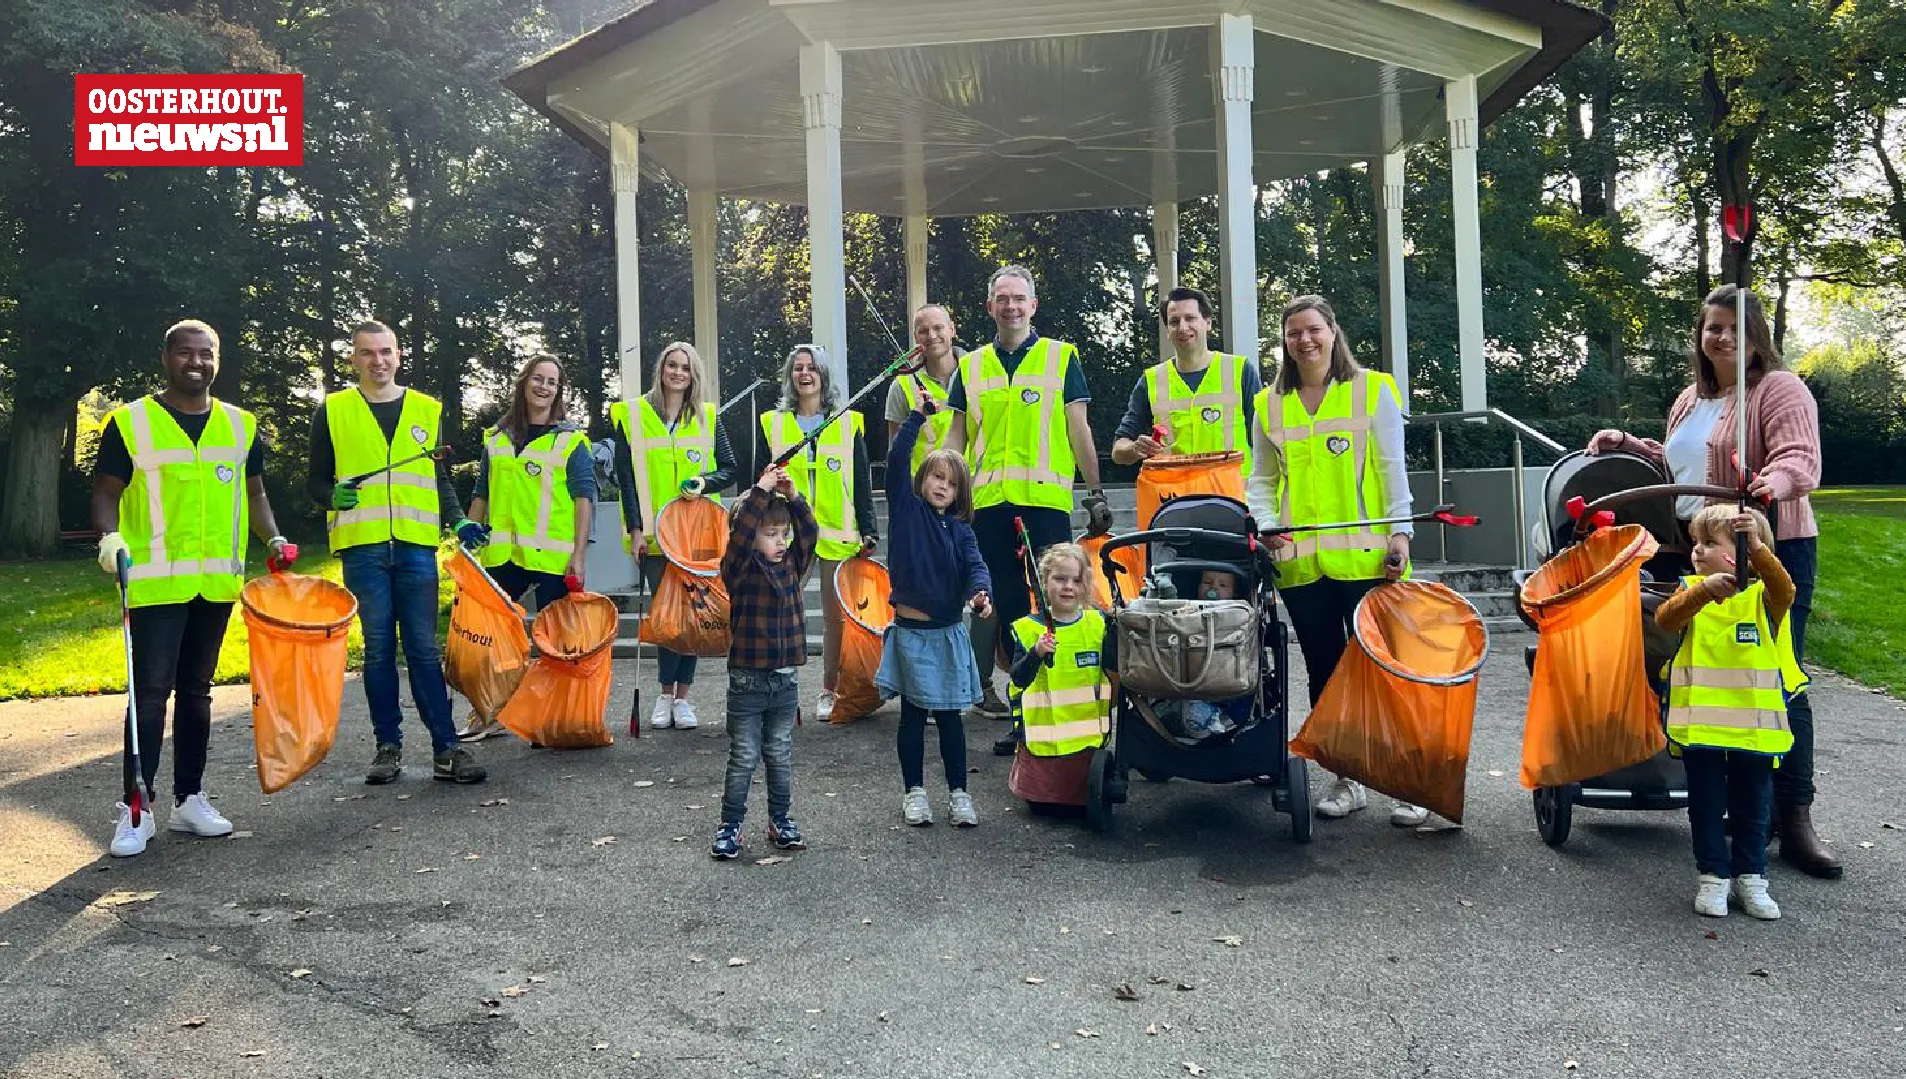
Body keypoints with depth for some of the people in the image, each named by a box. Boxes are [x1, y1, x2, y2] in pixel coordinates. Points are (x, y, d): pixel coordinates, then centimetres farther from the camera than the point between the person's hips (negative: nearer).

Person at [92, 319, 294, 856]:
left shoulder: (240, 426, 11)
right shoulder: (130, 422, -1)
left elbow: (253, 492, 18)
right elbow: (106, 493, -1)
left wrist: (273, 538, 2)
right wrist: (110, 535, -20)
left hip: (217, 582, 4)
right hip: (155, 582, -4)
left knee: (197, 689, 12)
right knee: (150, 692, -7)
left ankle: (189, 799, 21)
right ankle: (136, 809, 1)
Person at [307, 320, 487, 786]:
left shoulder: (428, 410, 13)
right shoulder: (333, 411, 8)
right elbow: (315, 480, 11)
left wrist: (459, 521, 0)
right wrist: (334, 495, -12)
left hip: (416, 546, 1)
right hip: (362, 547, -1)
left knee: (424, 648, 0)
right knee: (378, 648, 3)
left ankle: (446, 747, 1)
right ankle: (389, 746, 13)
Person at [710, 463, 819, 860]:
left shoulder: (793, 565, 5)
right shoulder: (740, 570, -10)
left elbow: (809, 534, -5)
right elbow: (739, 536, -27)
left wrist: (793, 496, -16)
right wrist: (760, 491, -28)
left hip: (785, 682, 5)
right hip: (748, 682, -5)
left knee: (781, 757, 15)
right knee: (743, 759, 4)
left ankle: (780, 821, 27)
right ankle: (730, 825, 15)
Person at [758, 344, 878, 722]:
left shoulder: (848, 423, 7)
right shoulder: (772, 424, 9)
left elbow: (862, 483, 6)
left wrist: (868, 531, 0)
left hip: (837, 534, 0)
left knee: (834, 615, 5)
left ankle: (829, 691, 16)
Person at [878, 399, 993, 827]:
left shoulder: (960, 529, 5)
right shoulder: (906, 509, 0)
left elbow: (975, 565, -9)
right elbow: (896, 461, -12)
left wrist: (981, 592, -29)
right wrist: (918, 416, -16)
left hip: (949, 632, 2)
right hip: (910, 631, -2)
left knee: (950, 715, 8)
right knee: (913, 714, 8)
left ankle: (958, 793, 16)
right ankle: (913, 792, 19)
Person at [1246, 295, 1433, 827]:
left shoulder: (1372, 389, 4)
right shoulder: (1270, 404, 11)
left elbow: (1392, 469, 2)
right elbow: (1262, 479, 13)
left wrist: (1400, 533, -6)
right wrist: (1267, 522, -5)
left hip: (1365, 557, -3)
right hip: (1299, 561, 3)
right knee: (1323, 670, 9)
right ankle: (1348, 779, 21)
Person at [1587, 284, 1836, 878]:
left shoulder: (1780, 389, -7)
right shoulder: (1689, 400, 17)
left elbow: (1801, 460, -22)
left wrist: (1775, 480, -43)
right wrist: (1627, 445, 19)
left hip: (1774, 549, -8)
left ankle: (1795, 821, -1)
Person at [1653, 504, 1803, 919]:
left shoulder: (1761, 595, -3)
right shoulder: (1691, 590, 0)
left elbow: (1785, 591, -26)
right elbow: (1665, 618, -19)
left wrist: (1757, 548, -41)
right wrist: (1704, 590, -36)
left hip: (1754, 725, 0)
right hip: (1700, 724, 1)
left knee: (1752, 807, 12)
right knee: (1707, 805, 9)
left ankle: (1751, 878, 26)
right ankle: (1712, 878, 20)